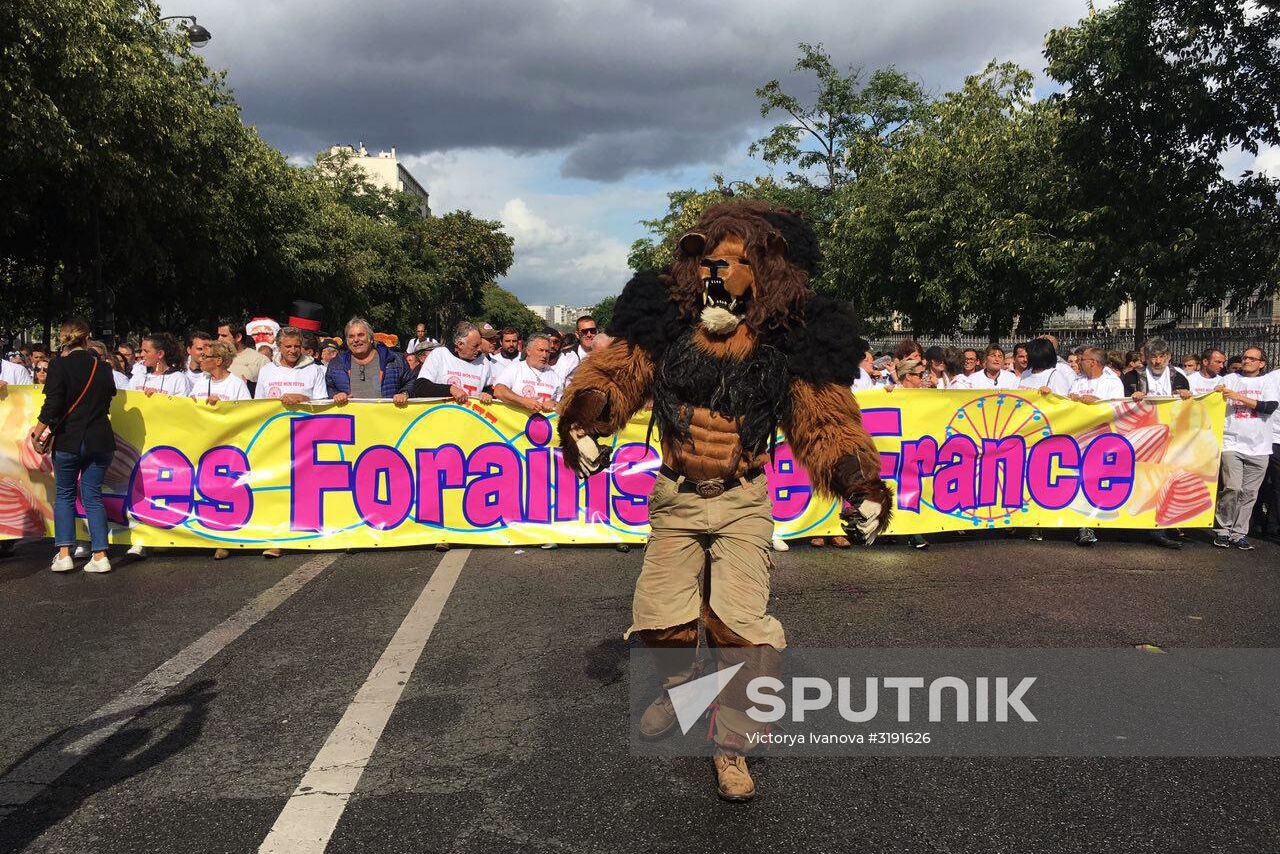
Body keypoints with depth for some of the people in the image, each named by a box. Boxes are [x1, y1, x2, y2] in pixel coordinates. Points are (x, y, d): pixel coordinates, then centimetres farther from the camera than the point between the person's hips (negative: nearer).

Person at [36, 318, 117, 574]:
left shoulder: (60, 366, -8)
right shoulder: (102, 367, 5)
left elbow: (52, 406, -13)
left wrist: (38, 431, -1)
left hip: (68, 440, -3)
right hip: (100, 441, 3)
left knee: (65, 495, 12)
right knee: (93, 496, 8)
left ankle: (64, 555, 6)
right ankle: (100, 556, 2)